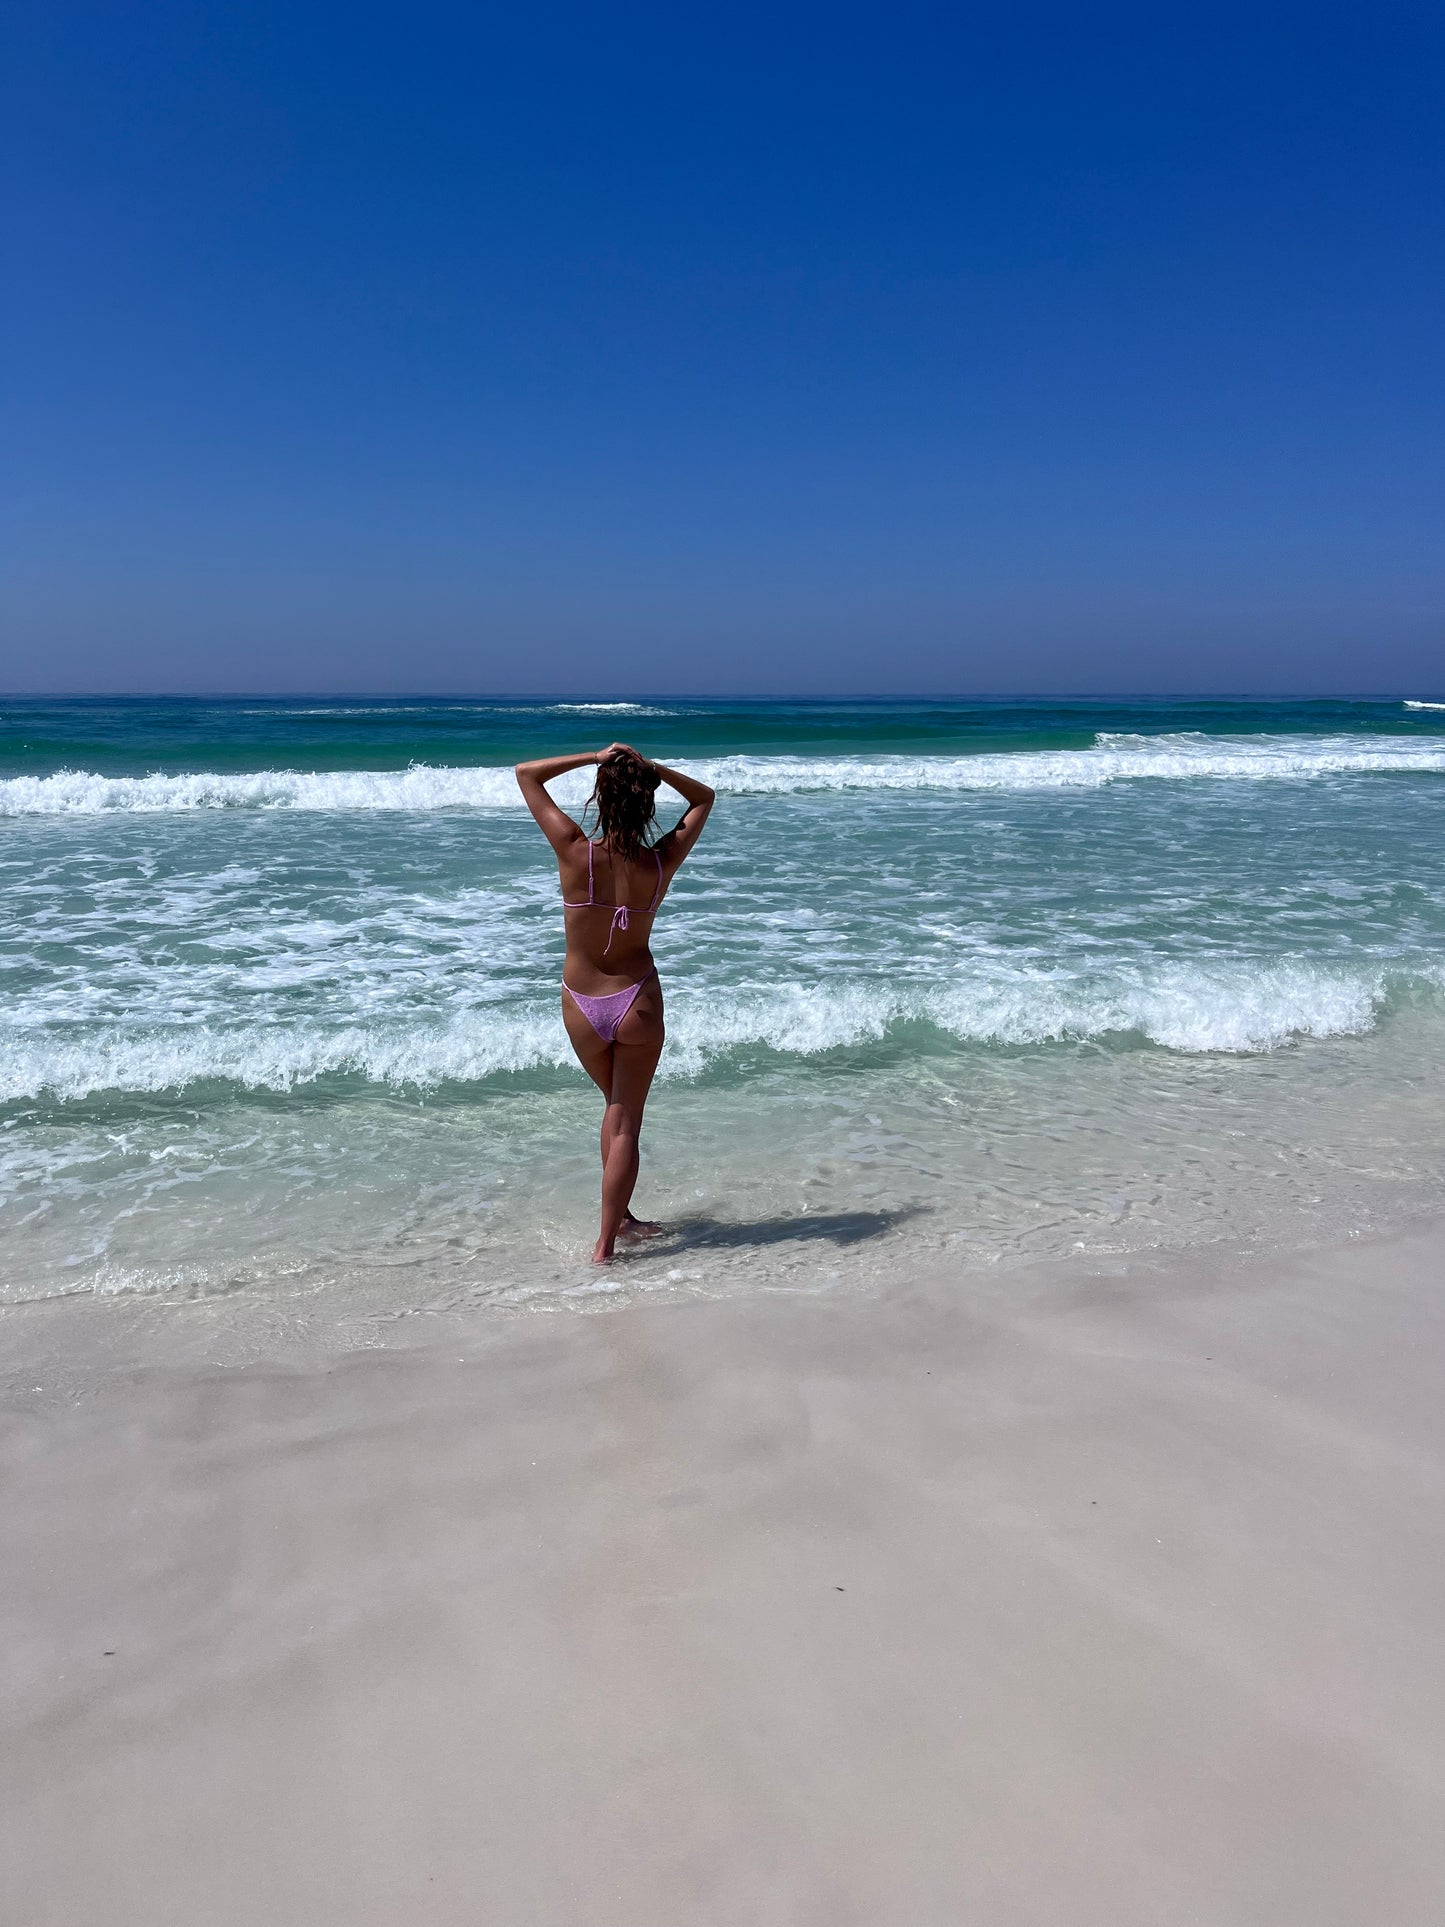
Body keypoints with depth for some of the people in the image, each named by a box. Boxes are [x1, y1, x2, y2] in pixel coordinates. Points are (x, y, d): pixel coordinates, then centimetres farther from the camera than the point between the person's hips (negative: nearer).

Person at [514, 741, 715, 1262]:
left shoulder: (575, 852, -17)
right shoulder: (662, 862, -12)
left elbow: (526, 773, -5)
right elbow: (703, 798, 6)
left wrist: (596, 756, -6)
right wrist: (649, 767, -6)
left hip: (582, 1006, 1)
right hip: (637, 1003, -1)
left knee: (616, 1105, 23)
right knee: (626, 1122, 8)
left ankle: (619, 1217, 32)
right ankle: (605, 1242, 8)